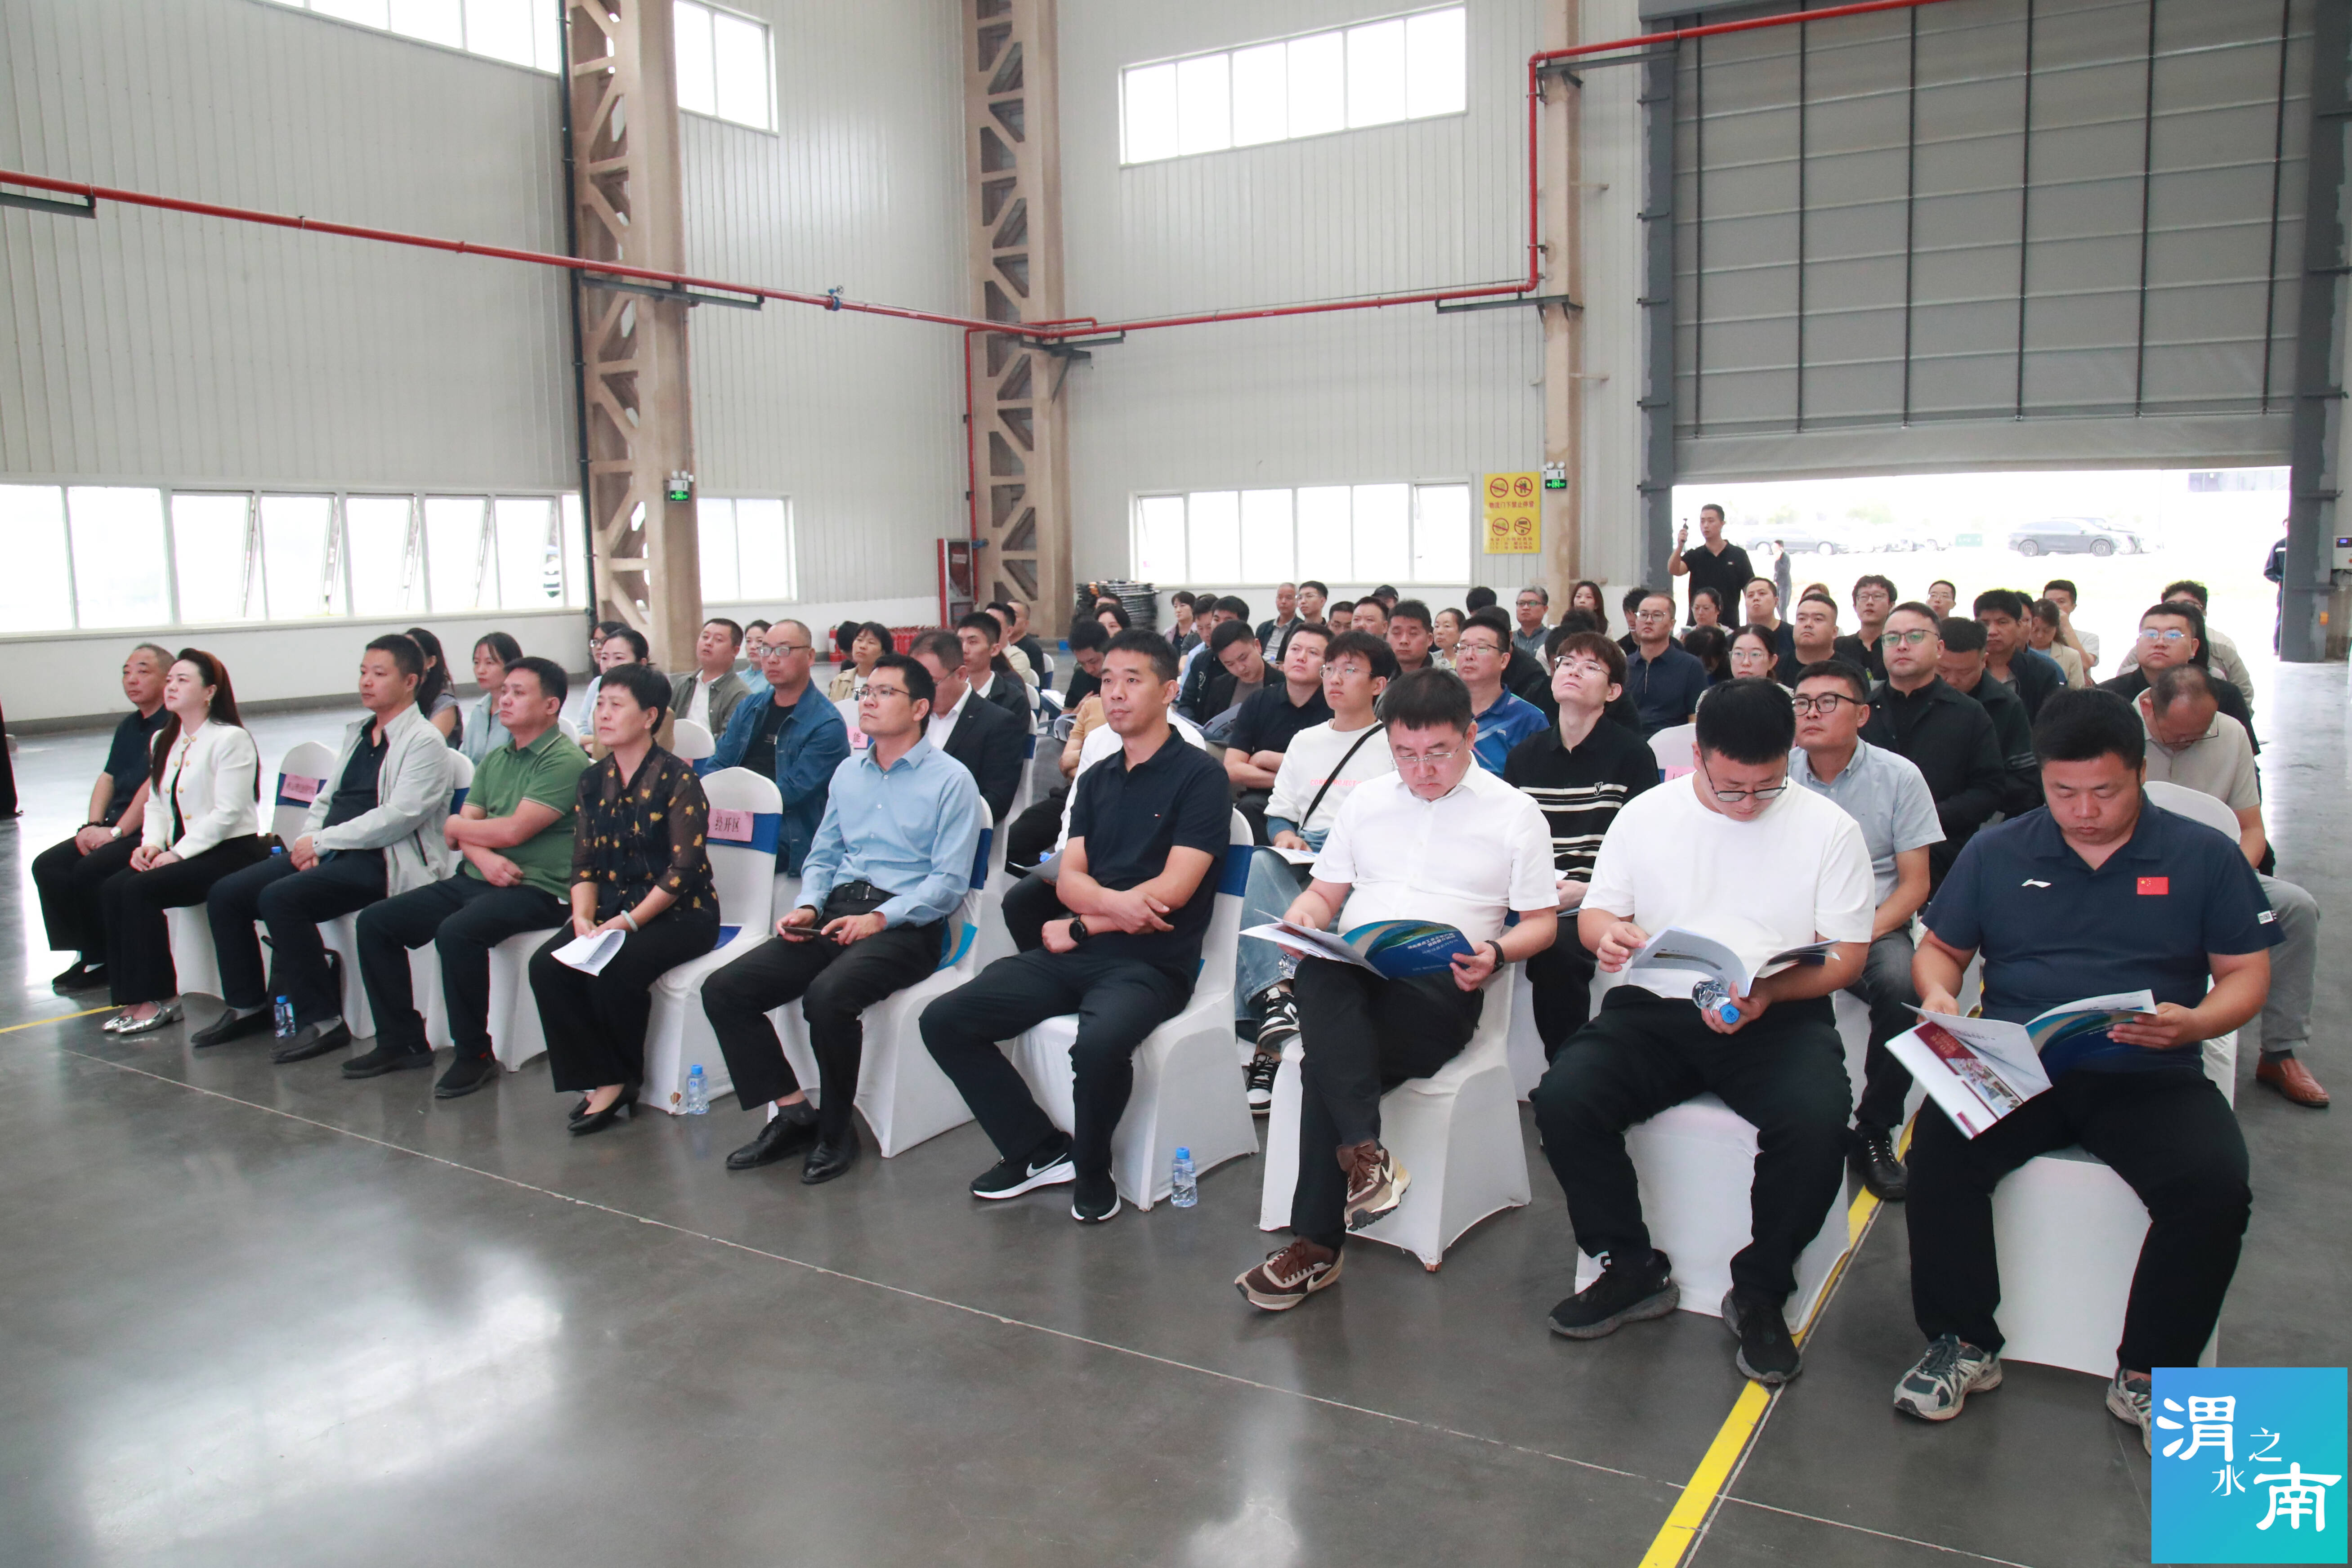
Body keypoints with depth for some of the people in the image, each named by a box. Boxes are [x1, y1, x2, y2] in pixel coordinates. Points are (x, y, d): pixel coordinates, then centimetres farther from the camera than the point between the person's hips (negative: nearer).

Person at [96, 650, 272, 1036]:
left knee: (141, 889, -24)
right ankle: (133, 996, -9)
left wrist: (178, 852, -17)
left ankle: (158, 999, -12)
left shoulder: (231, 739, -10)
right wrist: (151, 843, -5)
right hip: (181, 852, 8)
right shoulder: (164, 741, 16)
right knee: (111, 888, -14)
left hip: (232, 851, -8)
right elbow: (156, 804, 15)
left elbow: (228, 813, -17)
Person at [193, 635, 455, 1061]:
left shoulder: (424, 742, -8)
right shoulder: (358, 732, 20)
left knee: (281, 898, -28)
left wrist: (323, 840, -15)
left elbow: (398, 817, -18)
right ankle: (246, 1007, 16)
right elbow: (325, 798, 21)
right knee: (226, 893, 0)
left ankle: (322, 1020, -17)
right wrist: (309, 841, 1)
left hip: (380, 862, -9)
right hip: (328, 852, 9)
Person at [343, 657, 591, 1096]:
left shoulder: (565, 761, -10)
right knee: (375, 921, 0)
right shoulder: (495, 760, 18)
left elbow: (514, 830, -17)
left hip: (535, 889, -9)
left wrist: (457, 828, 1)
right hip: (477, 879, 9)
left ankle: (474, 1053, -15)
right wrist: (482, 855, -12)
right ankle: (402, 1041, 10)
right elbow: (463, 829, 11)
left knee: (457, 931, -34)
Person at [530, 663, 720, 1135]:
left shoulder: (676, 778, -9)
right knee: (547, 965, -18)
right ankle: (602, 1080, -10)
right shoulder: (594, 781, 11)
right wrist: (583, 918, -9)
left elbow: (683, 870, -14)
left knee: (616, 969, -30)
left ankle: (624, 1078, -5)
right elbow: (584, 863, 10)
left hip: (680, 914, -6)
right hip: (613, 909, 6)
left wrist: (628, 922, -20)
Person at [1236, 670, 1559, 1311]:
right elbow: (1324, 893, 24)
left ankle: (1318, 1245, -26)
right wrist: (1302, 920, -1)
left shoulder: (1514, 813, 11)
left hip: (1440, 989, -3)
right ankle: (1364, 1151, -38)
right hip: (1348, 974, 3)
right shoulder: (1367, 800, 22)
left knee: (1326, 1059, -32)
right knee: (1320, 976, -37)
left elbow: (1542, 921, 10)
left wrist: (1497, 954, -12)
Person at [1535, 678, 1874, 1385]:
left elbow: (1846, 956, 2)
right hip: (1655, 1008, 2)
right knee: (1563, 1098, -24)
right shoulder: (1647, 815, 9)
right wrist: (1609, 932, -14)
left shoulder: (1829, 828, 3)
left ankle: (1759, 1292, -5)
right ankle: (1633, 1270, -1)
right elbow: (1594, 912, 13)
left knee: (1817, 1121, -32)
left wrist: (1768, 994, -18)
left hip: (1779, 1015, -1)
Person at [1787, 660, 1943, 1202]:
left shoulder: (1899, 776, 1)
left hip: (1874, 928, -1)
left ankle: (1875, 1134, -11)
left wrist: (1861, 936, -16)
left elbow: (1914, 884, 1)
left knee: (1902, 985, -33)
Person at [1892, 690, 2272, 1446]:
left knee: (2215, 1184, -29)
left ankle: (2145, 1374, -8)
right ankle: (1965, 1345, -9)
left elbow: (2247, 975, 8)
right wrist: (1938, 994, -7)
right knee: (1938, 1146, -29)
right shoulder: (1995, 853, 12)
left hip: (2151, 1077, 0)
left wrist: (2193, 1023, -14)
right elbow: (1940, 948, 17)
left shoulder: (2205, 857, 9)